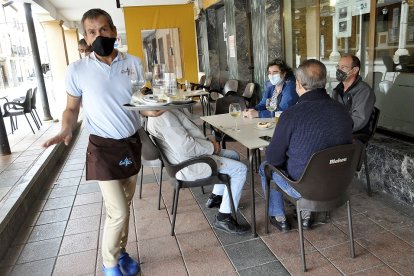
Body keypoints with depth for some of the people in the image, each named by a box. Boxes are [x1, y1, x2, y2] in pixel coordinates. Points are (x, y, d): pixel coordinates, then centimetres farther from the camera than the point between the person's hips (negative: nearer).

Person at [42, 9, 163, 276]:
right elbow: (72, 108, 3)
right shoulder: (77, 69, -6)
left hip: (132, 143, 4)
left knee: (125, 205, 16)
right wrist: (66, 131, -17)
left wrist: (152, 110, -17)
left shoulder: (134, 63, 0)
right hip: (103, 147, -3)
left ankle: (120, 251, 38)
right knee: (118, 212, -3)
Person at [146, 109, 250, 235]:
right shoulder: (163, 116, -26)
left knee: (233, 155, 19)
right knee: (240, 169, -10)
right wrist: (211, 147, -14)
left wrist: (207, 142, 2)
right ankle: (224, 218, -4)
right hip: (188, 166, -11)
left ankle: (215, 197, 26)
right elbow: (186, 146, -30)